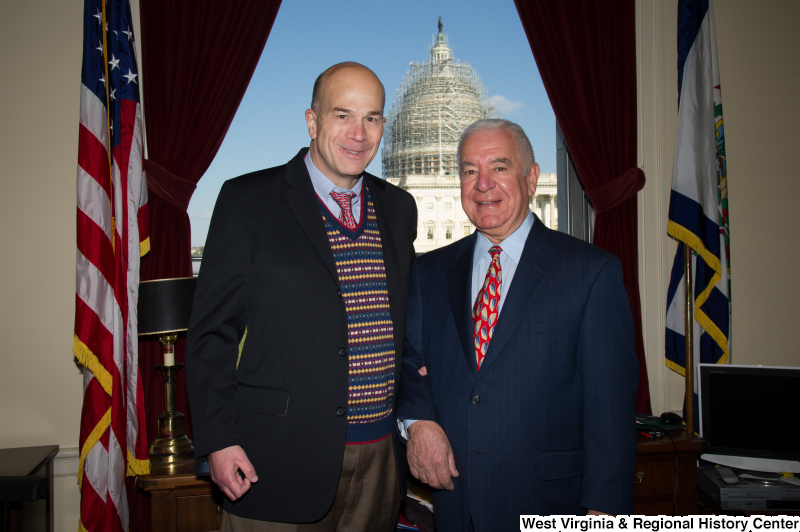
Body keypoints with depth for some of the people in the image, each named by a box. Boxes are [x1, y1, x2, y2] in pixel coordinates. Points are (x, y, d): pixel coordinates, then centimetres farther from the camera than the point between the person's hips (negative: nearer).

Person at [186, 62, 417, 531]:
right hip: (281, 457, -4)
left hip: (383, 452, 5)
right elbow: (213, 331, -6)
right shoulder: (247, 201, -5)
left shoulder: (399, 207, 9)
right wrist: (218, 439, -11)